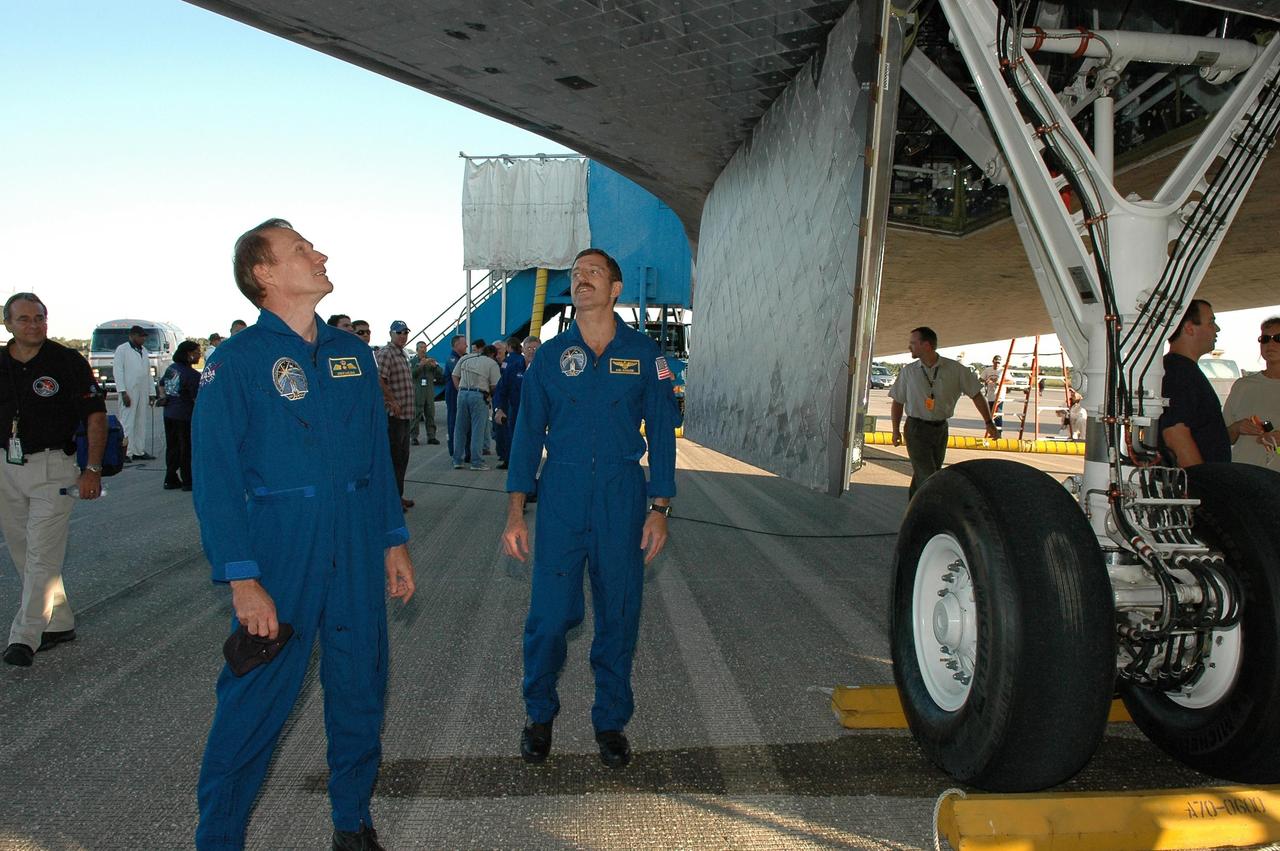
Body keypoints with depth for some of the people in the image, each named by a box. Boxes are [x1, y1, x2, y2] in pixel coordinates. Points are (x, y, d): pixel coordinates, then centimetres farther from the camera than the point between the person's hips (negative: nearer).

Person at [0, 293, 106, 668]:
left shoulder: (68, 361, -6)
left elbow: (96, 415, -4)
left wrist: (93, 468, -10)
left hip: (52, 468, -5)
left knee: (43, 556, -7)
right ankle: (59, 624, 24)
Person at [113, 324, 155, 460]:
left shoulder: (144, 351, 17)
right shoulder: (122, 349, -2)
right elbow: (117, 371, -8)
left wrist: (151, 392, 13)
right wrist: (123, 392, -15)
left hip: (143, 393, 6)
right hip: (129, 392, -6)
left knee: (141, 422, 8)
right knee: (127, 422, -6)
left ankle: (139, 451, 13)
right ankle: (125, 452, -5)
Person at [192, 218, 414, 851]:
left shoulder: (353, 353, 9)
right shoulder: (236, 360, -6)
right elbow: (216, 476, -10)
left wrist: (394, 541, 11)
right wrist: (242, 579, -16)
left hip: (358, 545, 5)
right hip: (279, 545, -4)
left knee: (359, 686, 12)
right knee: (255, 698, 2)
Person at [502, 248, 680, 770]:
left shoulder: (643, 354, 2)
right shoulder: (551, 355, 5)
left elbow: (661, 432, 4)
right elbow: (528, 433, 5)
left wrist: (659, 509, -2)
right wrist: (515, 513, -2)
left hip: (623, 496, 0)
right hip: (561, 496, 0)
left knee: (619, 614, 8)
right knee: (549, 614, 0)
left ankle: (611, 720, 27)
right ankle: (540, 713, 25)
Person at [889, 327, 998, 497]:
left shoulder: (955, 369, -4)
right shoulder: (908, 372, -2)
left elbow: (976, 394, 2)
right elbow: (898, 402, 7)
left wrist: (989, 422, 1)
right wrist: (896, 430, 5)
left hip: (941, 429, 2)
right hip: (916, 430, -1)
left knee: (922, 476, 10)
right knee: (927, 478, -10)